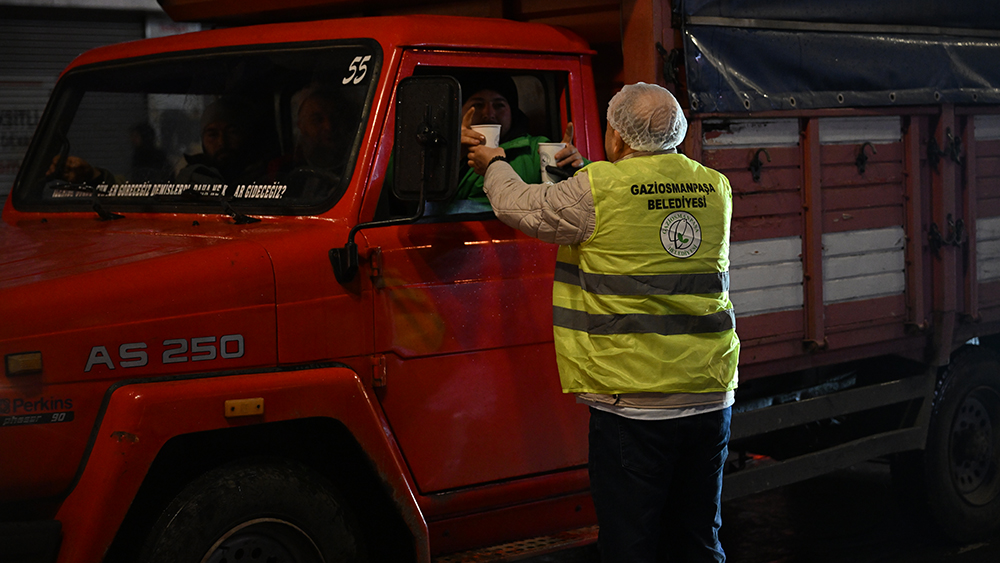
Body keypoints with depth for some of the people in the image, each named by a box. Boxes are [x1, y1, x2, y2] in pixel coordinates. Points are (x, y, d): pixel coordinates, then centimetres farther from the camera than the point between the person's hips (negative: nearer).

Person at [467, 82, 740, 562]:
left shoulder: (598, 190, -10)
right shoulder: (715, 189, 8)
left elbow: (517, 205, 5)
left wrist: (494, 165, 26)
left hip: (633, 402, -5)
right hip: (711, 394, 6)